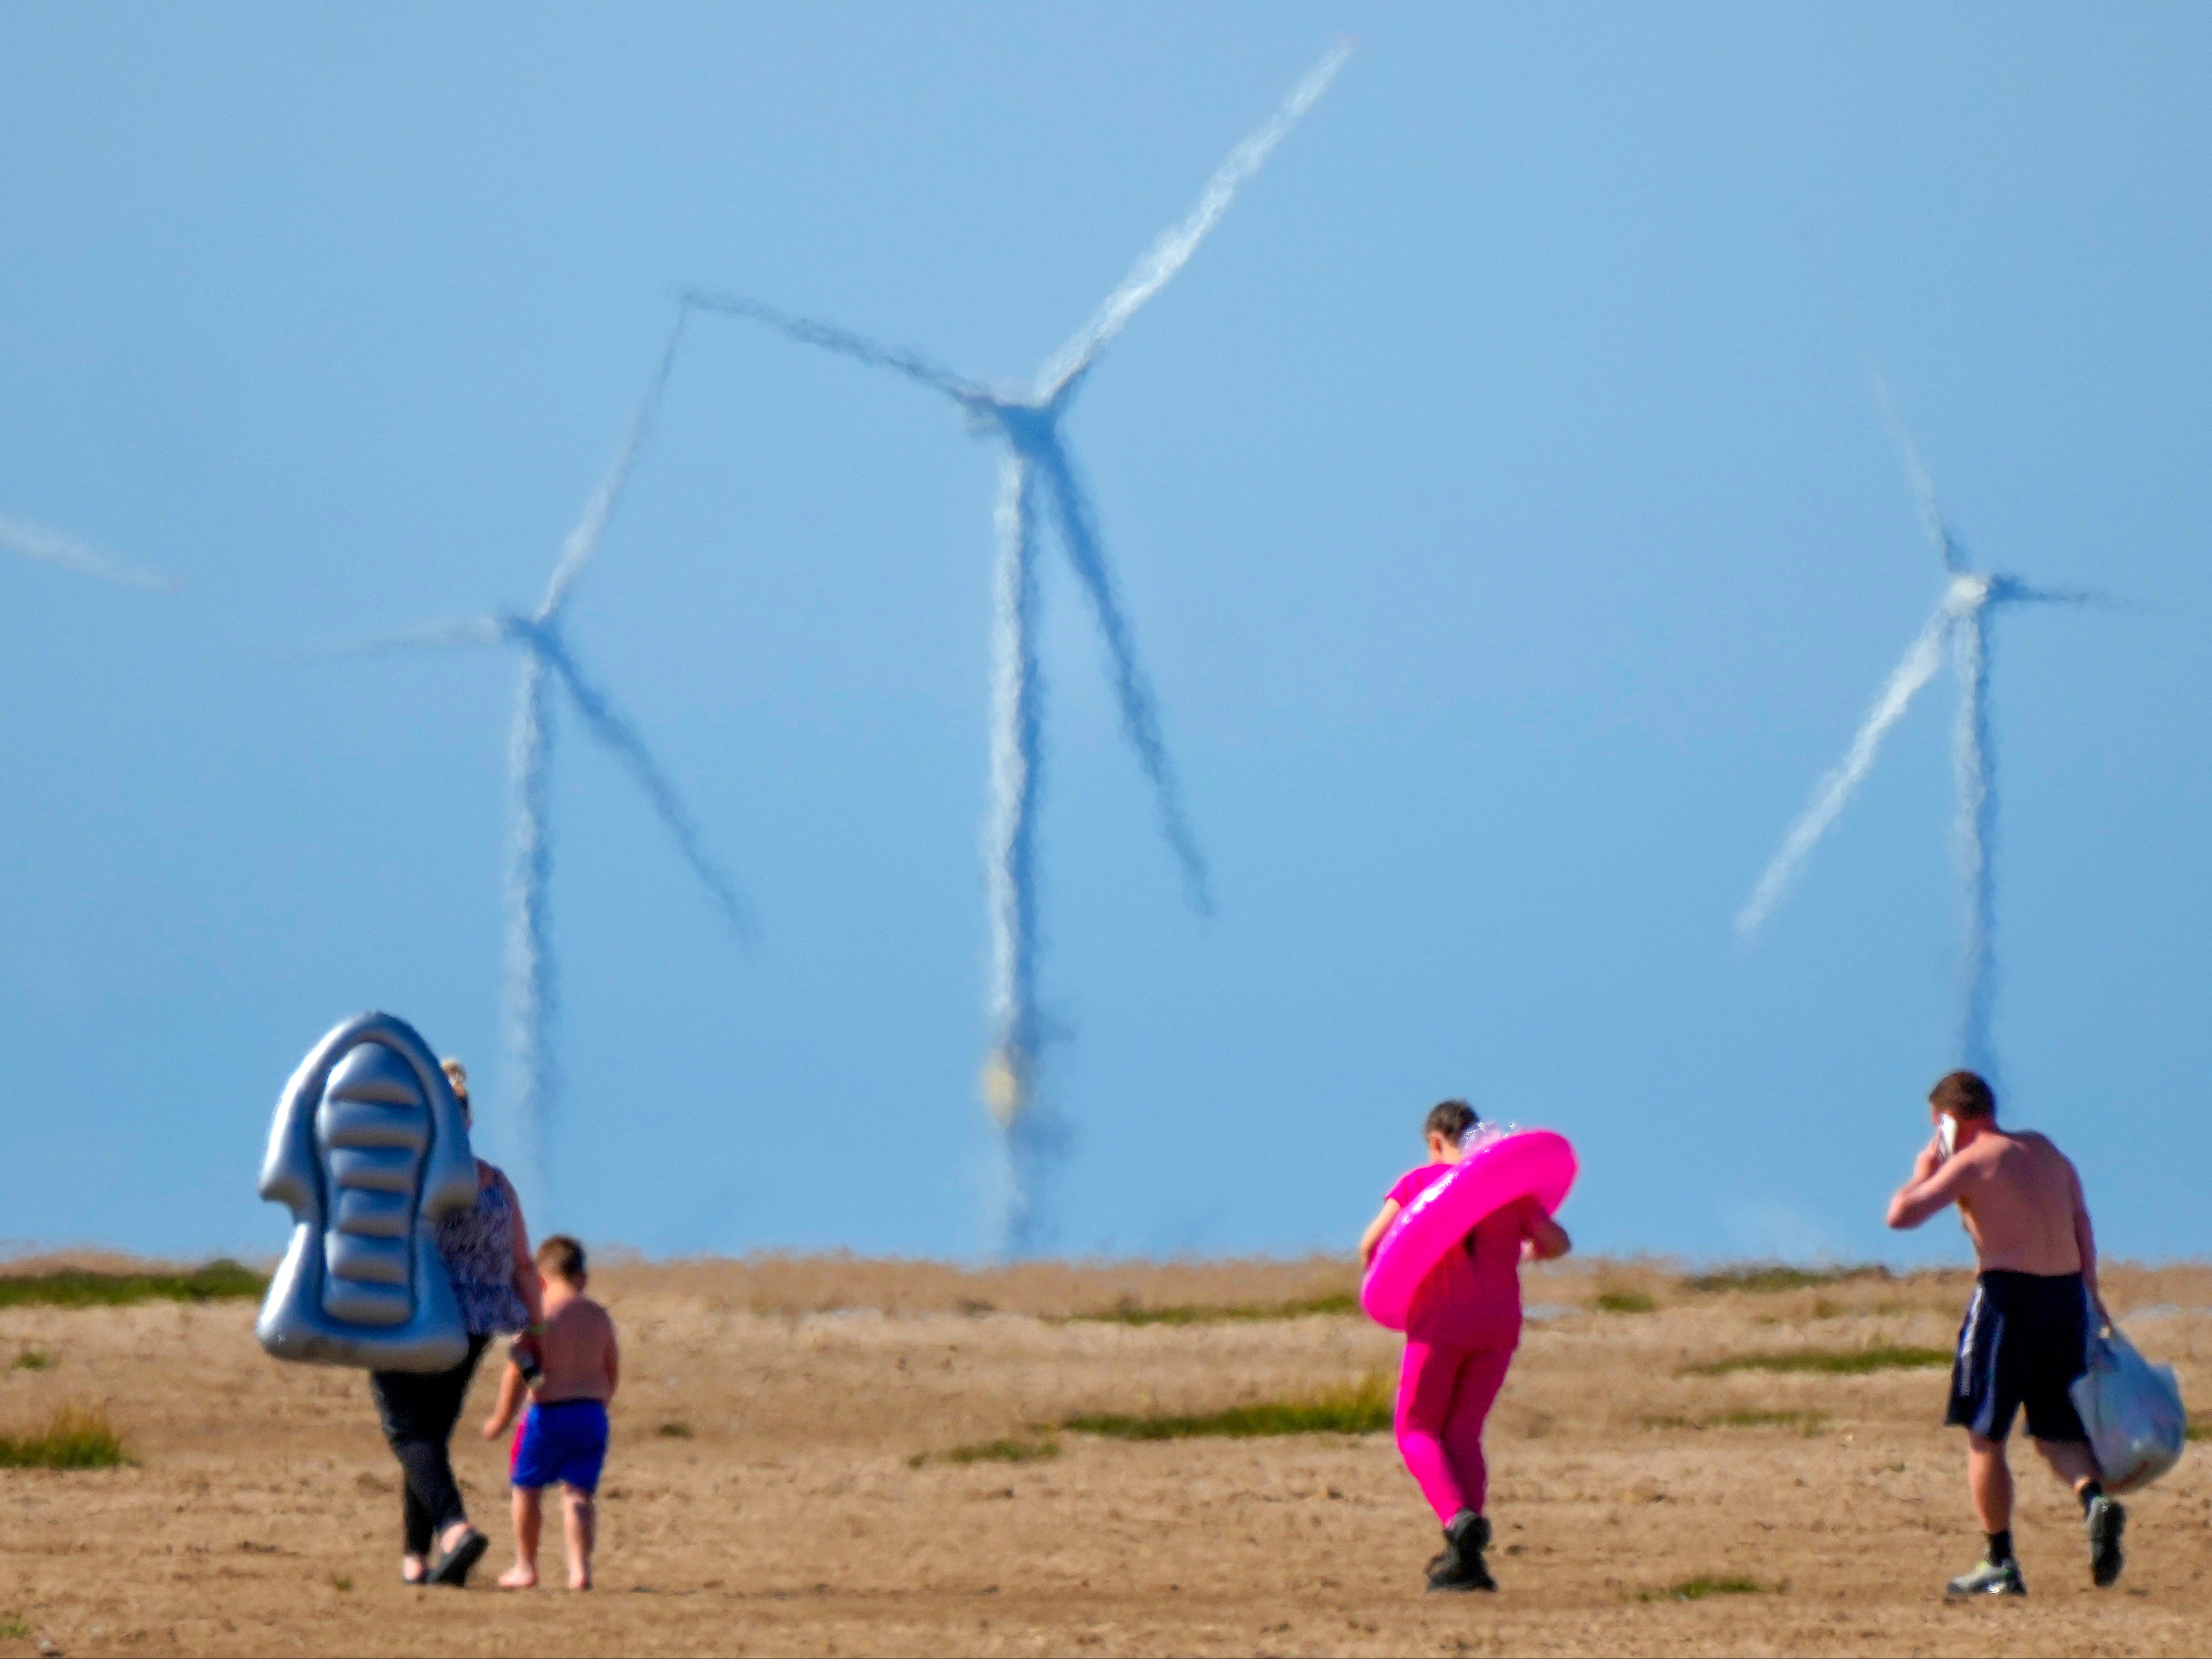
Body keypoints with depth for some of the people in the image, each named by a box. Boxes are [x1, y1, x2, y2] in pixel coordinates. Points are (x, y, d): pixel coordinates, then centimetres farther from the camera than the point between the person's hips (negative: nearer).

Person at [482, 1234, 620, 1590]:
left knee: (527, 1487, 13)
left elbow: (518, 1371, -10)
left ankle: (526, 1566, 21)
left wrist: (501, 1418, 0)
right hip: (592, 1413, 4)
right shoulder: (599, 1316, 7)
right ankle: (580, 1567, -9)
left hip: (549, 1413, -4)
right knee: (577, 1493, 6)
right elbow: (613, 1370, 14)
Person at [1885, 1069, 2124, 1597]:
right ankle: (2094, 1499, -17)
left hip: (2008, 1296, -6)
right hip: (2067, 1295, 6)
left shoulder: (1972, 1162, -7)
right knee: (2057, 1432, 14)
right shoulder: (2044, 1150, 15)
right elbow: (2081, 1221, 14)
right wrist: (2090, 1295, 17)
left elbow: (1901, 1214, -14)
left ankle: (2000, 1564, 5)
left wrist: (1924, 1172, 4)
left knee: (1984, 1436, 6)